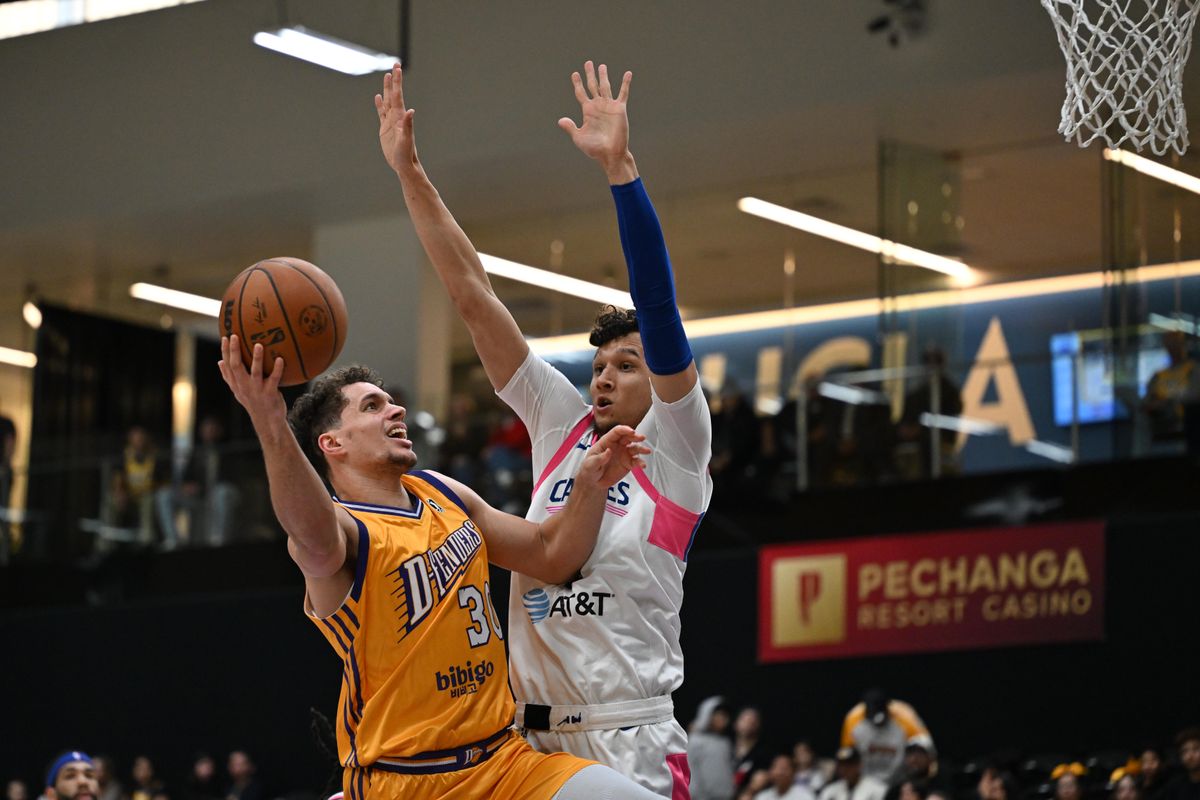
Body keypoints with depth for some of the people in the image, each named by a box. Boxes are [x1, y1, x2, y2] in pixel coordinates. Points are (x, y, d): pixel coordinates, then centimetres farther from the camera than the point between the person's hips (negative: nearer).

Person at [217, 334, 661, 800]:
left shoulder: (444, 495, 12)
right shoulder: (340, 526, -13)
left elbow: (550, 556, 20)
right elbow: (317, 537, -39)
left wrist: (591, 485, 0)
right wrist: (272, 427, -57)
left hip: (503, 761, 6)